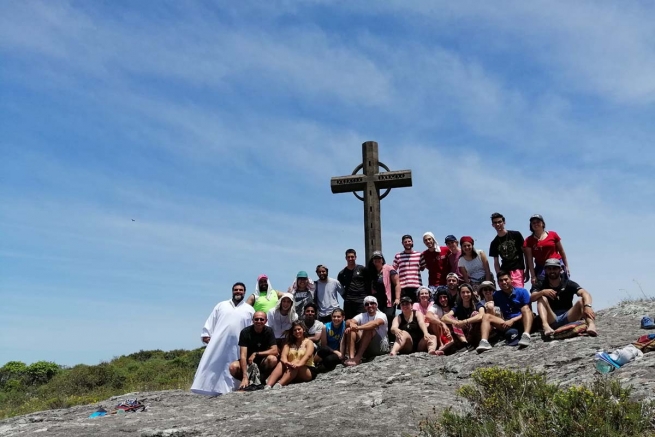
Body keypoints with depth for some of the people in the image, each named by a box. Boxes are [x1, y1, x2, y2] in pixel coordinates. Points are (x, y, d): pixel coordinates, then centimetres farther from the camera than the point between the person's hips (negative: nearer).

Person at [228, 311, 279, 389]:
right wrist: (245, 377, -31)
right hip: (248, 363, 0)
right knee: (233, 367, -31)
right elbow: (243, 355, -22)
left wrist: (256, 354, -21)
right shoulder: (245, 332, -15)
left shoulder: (268, 331, -9)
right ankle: (247, 381, -3)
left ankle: (261, 379, -8)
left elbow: (274, 351, -16)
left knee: (272, 359, -31)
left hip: (262, 362, 1)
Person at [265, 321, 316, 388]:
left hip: (308, 371, -4)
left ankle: (279, 385, -54)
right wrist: (286, 362, -30)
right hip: (291, 371, 4)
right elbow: (283, 356, -4)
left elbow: (308, 355, -18)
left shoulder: (309, 342, 3)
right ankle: (268, 386, -48)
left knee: (295, 361, -33)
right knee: (281, 363, -25)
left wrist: (299, 364, -40)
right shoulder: (289, 343, 16)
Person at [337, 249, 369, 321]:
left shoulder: (362, 269, 6)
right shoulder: (342, 273, 12)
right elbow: (340, 288, 19)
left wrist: (366, 296, 2)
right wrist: (345, 297, 6)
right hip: (348, 302, 2)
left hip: (361, 301, -2)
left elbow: (368, 283, 8)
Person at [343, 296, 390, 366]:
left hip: (380, 346, -4)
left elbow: (376, 323, -28)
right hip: (364, 350, 4)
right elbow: (350, 321, -10)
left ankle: (357, 358, -36)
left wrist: (358, 327, -41)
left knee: (369, 328, -29)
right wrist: (352, 325, -35)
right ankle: (351, 357, -35)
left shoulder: (381, 315, -4)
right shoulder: (362, 316, 10)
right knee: (350, 328, -17)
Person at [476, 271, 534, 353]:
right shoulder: (497, 295, 11)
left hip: (522, 322, -3)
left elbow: (526, 312, -7)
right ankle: (484, 341, -42)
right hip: (507, 324, 3)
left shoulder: (522, 292, 1)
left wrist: (512, 320, -20)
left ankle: (526, 336, -52)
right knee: (487, 316, -17)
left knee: (526, 309, -30)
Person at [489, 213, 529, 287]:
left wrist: (527, 270, -1)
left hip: (518, 270, -3)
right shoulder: (494, 243, 10)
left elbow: (525, 253, 4)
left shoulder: (516, 235, 2)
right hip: (504, 271, 3)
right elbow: (496, 262, 11)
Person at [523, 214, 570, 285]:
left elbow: (561, 251, 13)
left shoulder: (553, 235, 7)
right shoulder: (529, 241, 3)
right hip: (541, 268, -1)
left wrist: (566, 266, 11)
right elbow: (529, 259, -3)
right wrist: (533, 275, -9)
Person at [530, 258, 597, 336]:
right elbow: (531, 298, -12)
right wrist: (542, 292, -33)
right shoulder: (541, 285, 4)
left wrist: (587, 306, -39)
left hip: (568, 318, 0)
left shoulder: (568, 284, 0)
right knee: (542, 298, -18)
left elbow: (585, 293, -17)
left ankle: (591, 325, -47)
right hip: (551, 320, 0)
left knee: (582, 300, -18)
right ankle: (546, 326, -44)